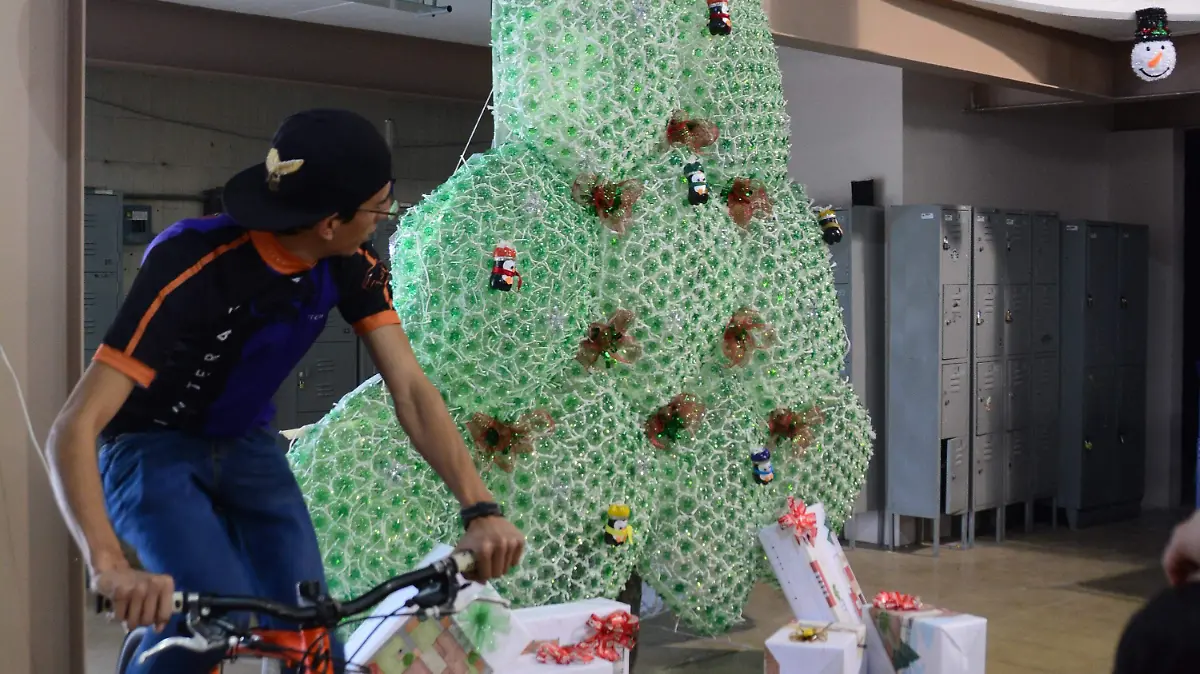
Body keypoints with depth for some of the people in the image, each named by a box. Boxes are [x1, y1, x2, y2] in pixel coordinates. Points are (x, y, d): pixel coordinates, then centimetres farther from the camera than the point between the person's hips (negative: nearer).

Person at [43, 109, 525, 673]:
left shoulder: (351, 266, -15)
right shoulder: (193, 267, -32)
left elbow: (410, 388, -18)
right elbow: (73, 428, -36)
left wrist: (479, 509, -33)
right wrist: (110, 566, -51)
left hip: (248, 447, 5)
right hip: (154, 451, -4)